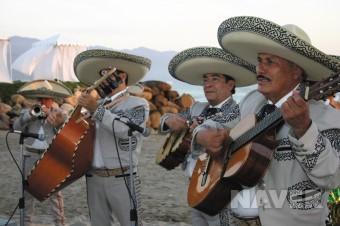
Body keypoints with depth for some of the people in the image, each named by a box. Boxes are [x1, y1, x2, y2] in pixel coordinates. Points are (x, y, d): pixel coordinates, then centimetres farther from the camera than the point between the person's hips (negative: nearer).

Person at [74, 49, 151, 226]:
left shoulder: (138, 104, 1)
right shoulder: (97, 105, 15)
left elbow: (126, 130, -16)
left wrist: (96, 110, -16)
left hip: (122, 179, -5)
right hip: (94, 179, 5)